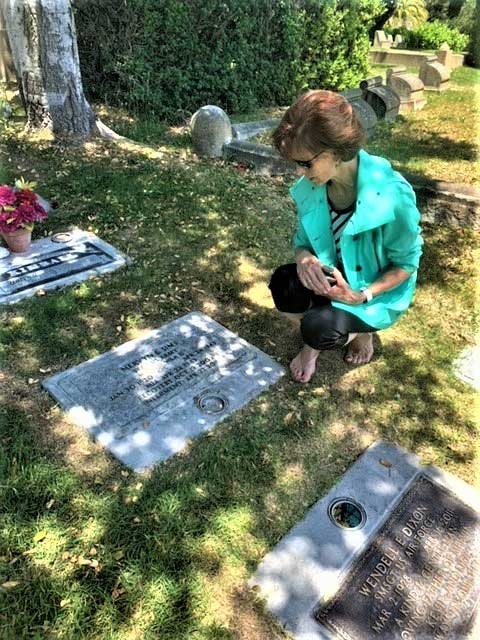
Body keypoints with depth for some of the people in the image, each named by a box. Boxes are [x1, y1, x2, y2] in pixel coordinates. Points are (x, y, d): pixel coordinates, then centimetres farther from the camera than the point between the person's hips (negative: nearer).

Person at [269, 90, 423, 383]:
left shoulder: (391, 194, -29)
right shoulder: (311, 186, -13)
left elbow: (407, 263, -16)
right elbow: (303, 238, 0)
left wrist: (362, 295, -28)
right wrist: (305, 258, -25)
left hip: (379, 293, -4)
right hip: (332, 278, 4)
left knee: (319, 328, -29)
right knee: (284, 284, -26)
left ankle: (361, 331, 9)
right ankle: (312, 342, 5)